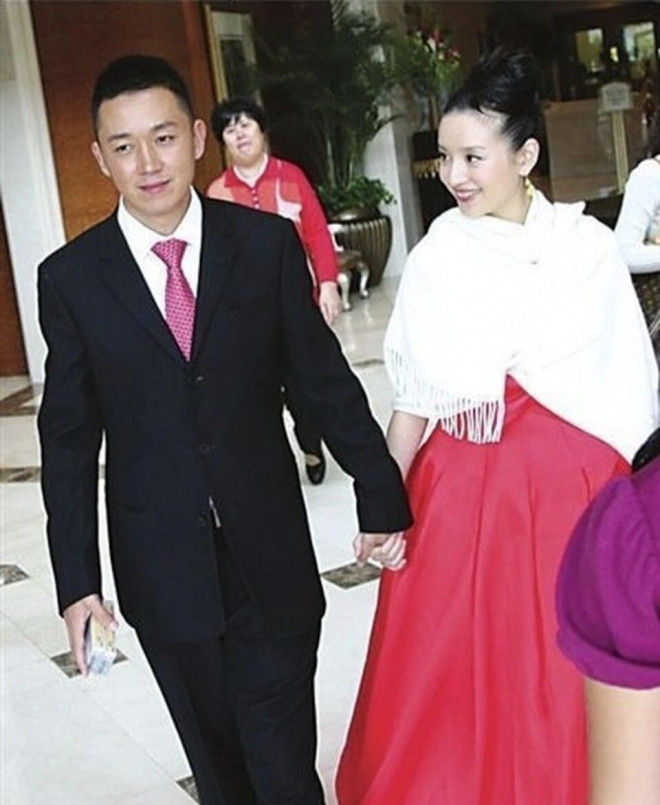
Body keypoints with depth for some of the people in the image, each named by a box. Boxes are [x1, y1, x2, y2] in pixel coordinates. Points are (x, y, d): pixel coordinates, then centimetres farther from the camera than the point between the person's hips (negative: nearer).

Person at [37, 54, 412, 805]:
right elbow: (69, 437, -1)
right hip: (162, 566, 1)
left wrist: (380, 495, 5)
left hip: (270, 550, 0)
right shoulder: (70, 277, -4)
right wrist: (77, 582, -2)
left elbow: (326, 378, 1)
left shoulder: (269, 244, -6)